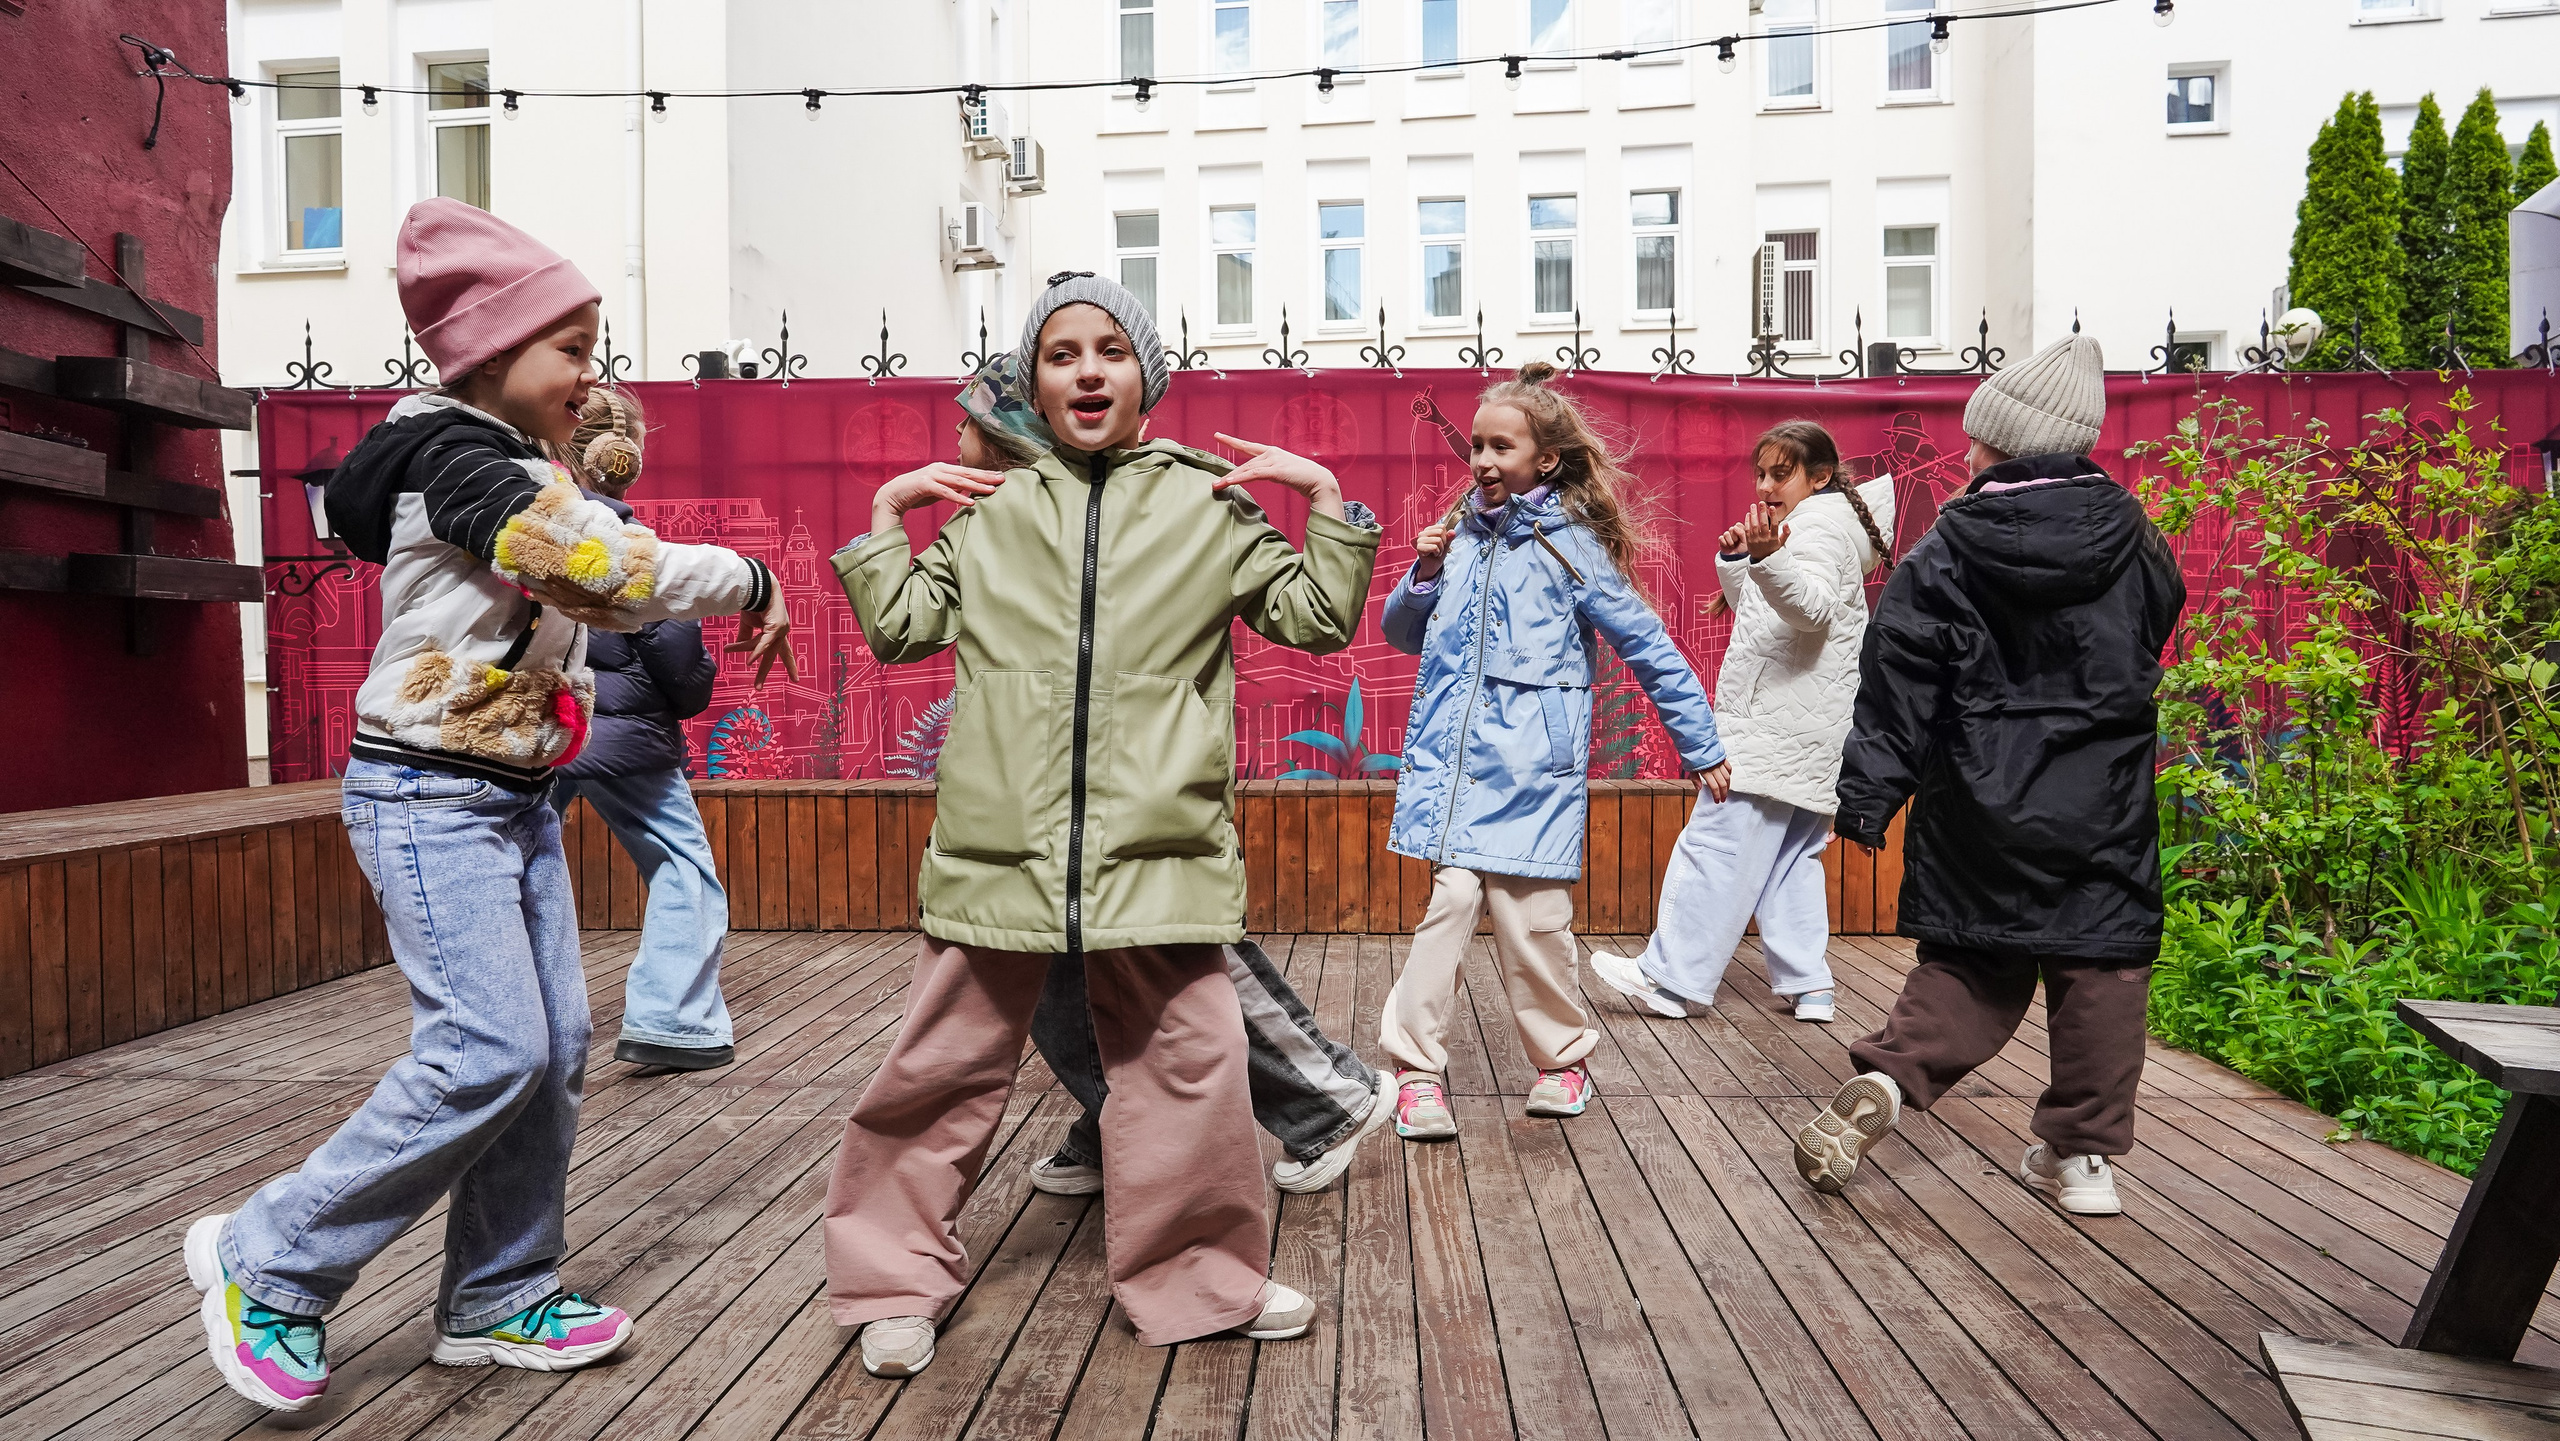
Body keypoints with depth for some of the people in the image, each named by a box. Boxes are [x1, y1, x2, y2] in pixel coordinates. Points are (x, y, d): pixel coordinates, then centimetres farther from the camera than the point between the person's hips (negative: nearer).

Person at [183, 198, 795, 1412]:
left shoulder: (509, 473, 15)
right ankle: (267, 1265, 7)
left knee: (555, 1048, 7)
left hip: (514, 799, 9)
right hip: (431, 799, -9)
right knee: (488, 1052, -13)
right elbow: (620, 573, -25)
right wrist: (749, 580, -12)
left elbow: (588, 594, 16)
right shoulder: (466, 468, -16)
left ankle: (499, 1301, 19)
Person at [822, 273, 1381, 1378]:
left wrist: (1327, 497, 0)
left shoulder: (1207, 506, 7)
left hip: (1156, 844, -1)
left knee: (1187, 1065, 4)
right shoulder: (987, 514, 11)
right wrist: (885, 514, 11)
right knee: (946, 1064, 10)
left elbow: (1319, 620, 8)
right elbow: (899, 628, 17)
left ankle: (1202, 1278, 25)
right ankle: (897, 1277, 29)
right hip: (998, 846, 1)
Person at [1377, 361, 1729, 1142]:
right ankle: (1417, 1068, 3)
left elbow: (1648, 646, 2)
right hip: (1453, 761, 3)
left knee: (1531, 916, -1)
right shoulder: (1461, 534, 12)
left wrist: (1702, 747, 5)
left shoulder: (1570, 544, -1)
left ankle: (1563, 1058, 22)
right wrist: (1423, 576, 2)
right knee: (1450, 901, -7)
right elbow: (1404, 635, 23)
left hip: (1531, 768, -3)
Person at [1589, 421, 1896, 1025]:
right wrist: (1735, 560, 11)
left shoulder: (1821, 525, -8)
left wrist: (1767, 558, -44)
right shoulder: (1804, 525, 23)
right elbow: (1755, 610, 27)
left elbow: (1812, 606, -28)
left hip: (1779, 728, -11)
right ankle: (1807, 984, 13)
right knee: (1792, 854, 11)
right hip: (1806, 731, 11)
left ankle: (1670, 978, -8)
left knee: (1718, 841, -10)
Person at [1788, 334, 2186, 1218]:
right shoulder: (2132, 541, 0)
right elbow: (2156, 632, 17)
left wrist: (1867, 797, -5)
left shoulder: (1947, 553, -8)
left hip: (1979, 813, -1)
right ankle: (2083, 1152, 17)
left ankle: (1886, 1079, -6)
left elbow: (1898, 684, -9)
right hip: (2104, 812, 1)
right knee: (2099, 967, 11)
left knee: (1969, 965, 13)